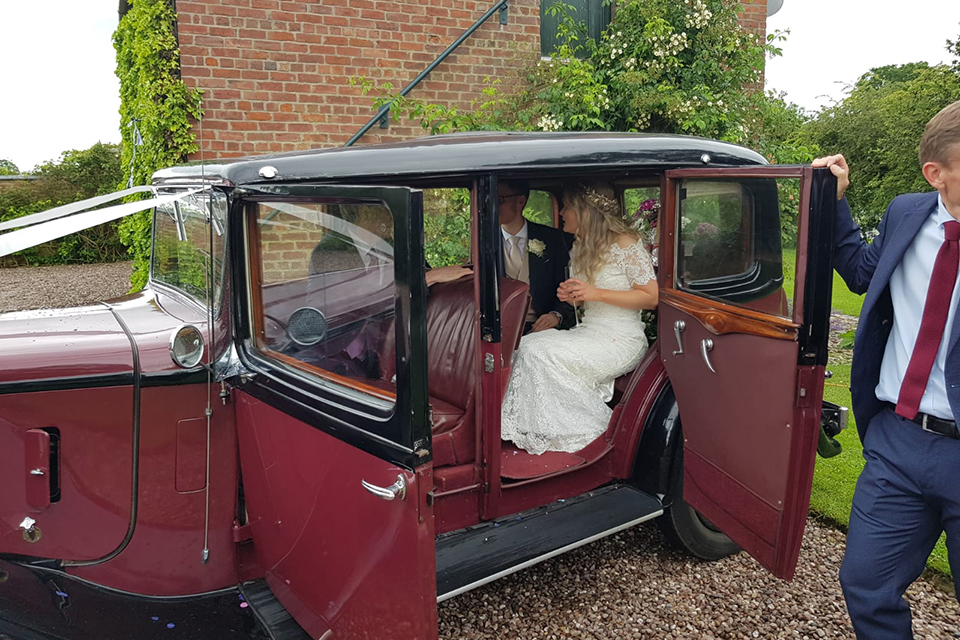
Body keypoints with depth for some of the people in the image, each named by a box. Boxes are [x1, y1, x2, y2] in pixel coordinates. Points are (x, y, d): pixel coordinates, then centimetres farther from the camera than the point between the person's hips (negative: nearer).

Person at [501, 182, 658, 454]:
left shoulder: (626, 243, -10)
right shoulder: (580, 246, 14)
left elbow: (651, 297, -13)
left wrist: (597, 293, -20)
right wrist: (571, 295, 1)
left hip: (620, 340, -8)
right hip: (588, 331, 8)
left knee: (538, 352, -24)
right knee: (524, 345, -15)